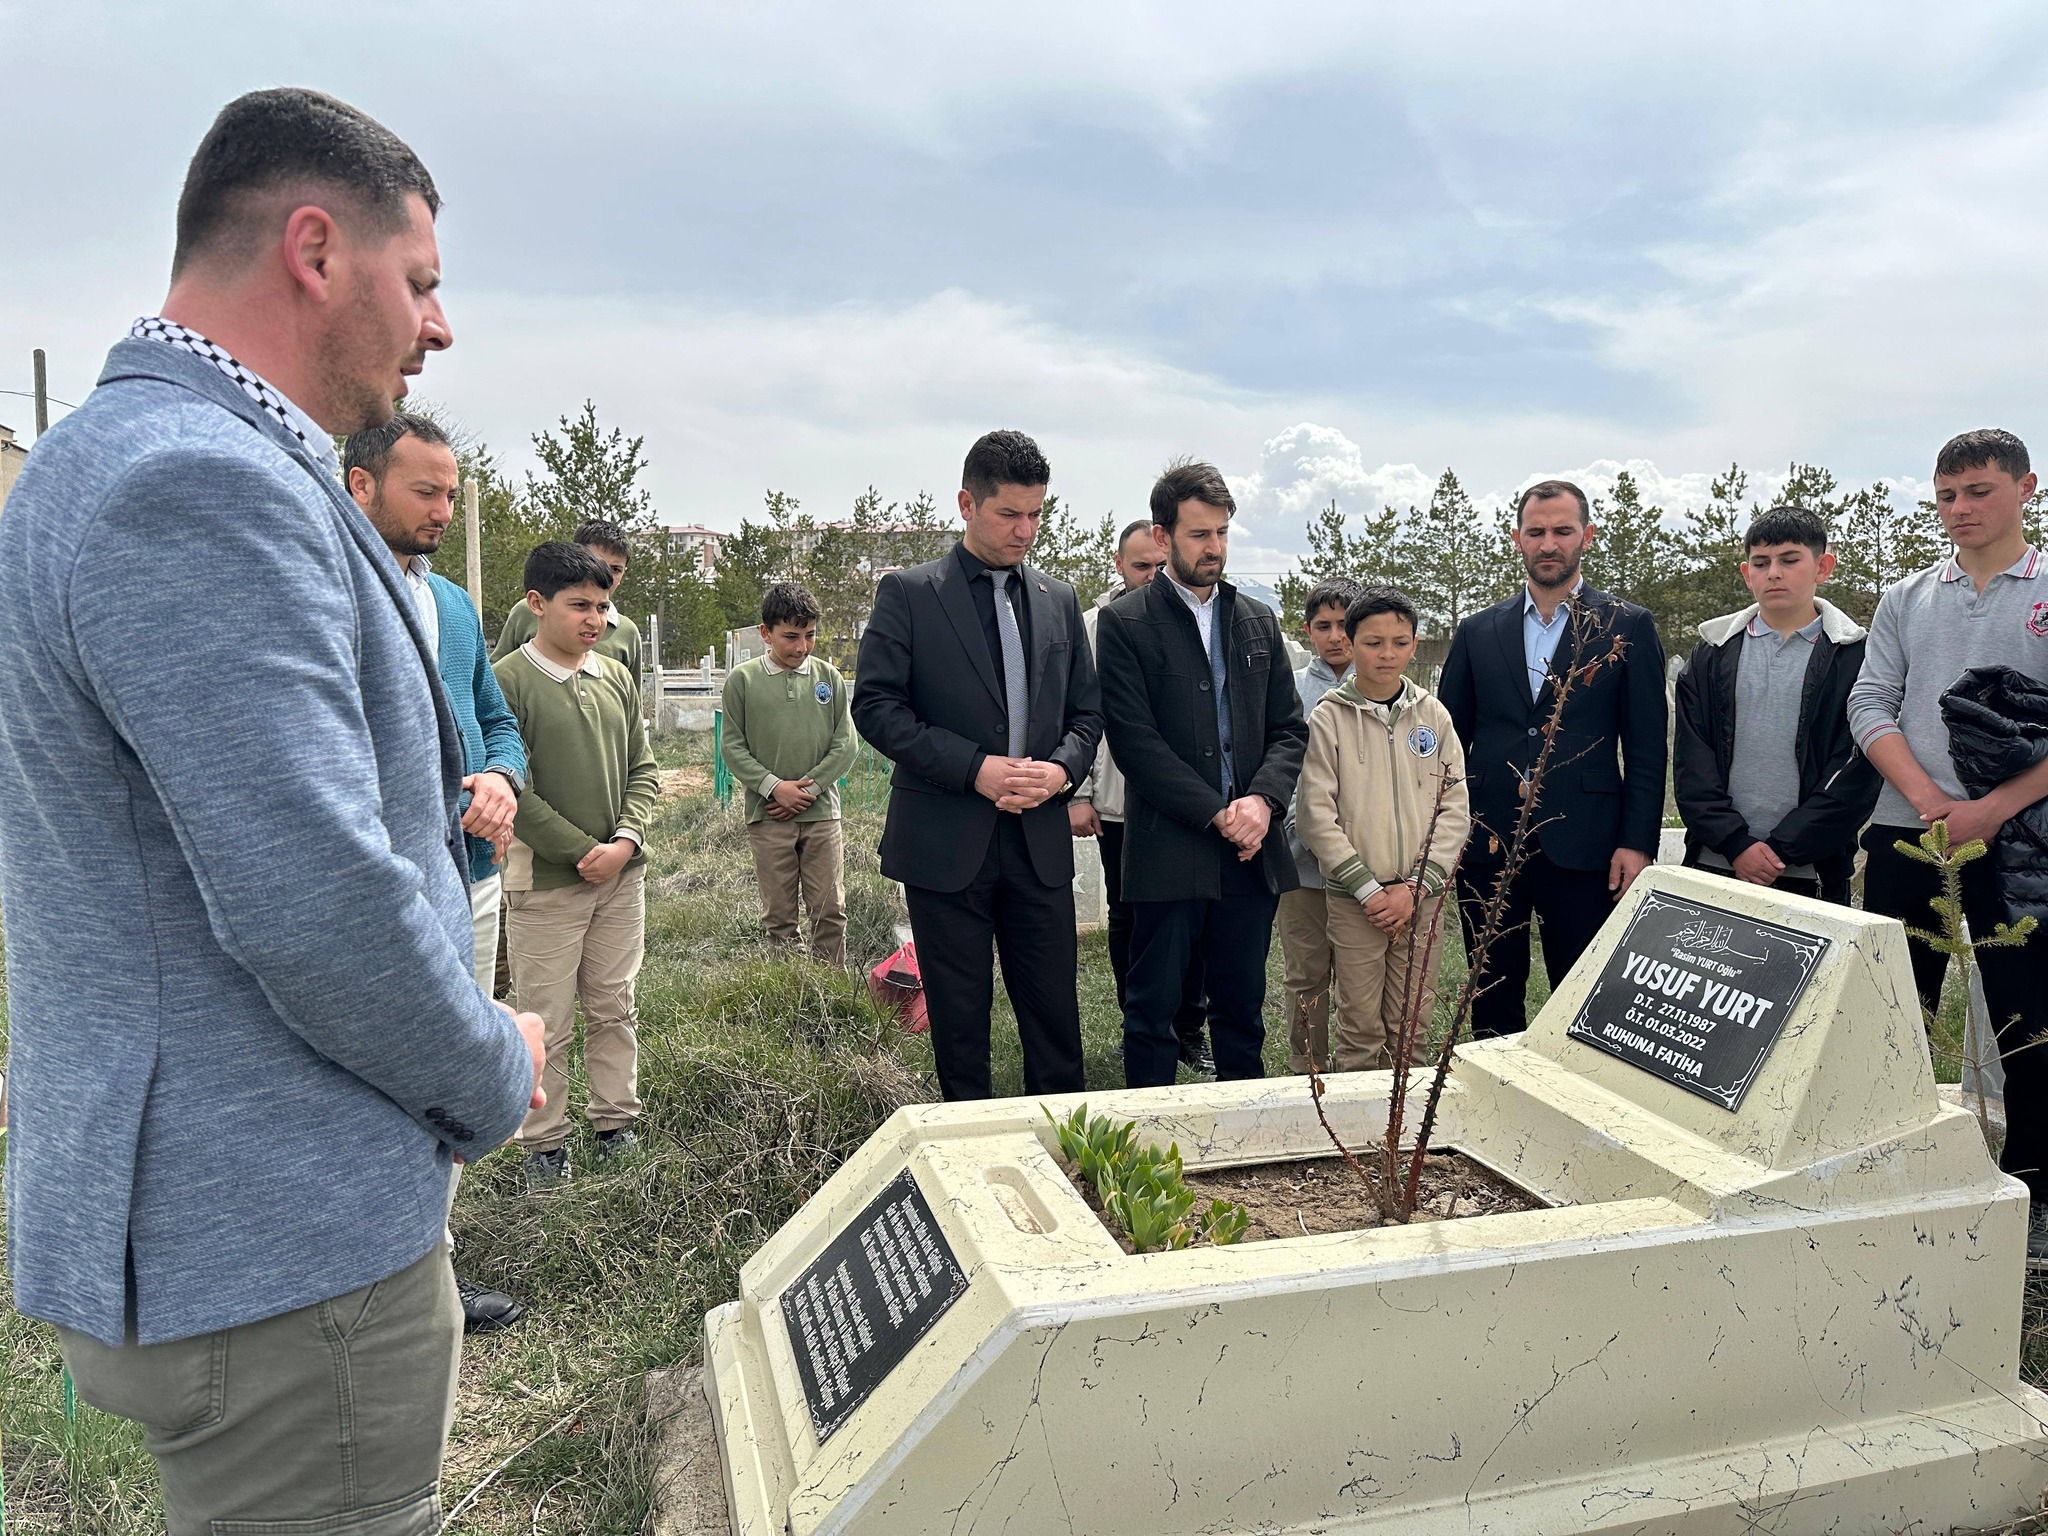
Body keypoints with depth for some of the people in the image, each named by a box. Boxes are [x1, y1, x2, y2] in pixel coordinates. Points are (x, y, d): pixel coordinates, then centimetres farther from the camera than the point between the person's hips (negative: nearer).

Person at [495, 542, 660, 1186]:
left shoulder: (617, 677, 7)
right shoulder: (509, 681, -9)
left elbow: (642, 769, 8)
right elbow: (513, 789, -13)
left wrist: (624, 842, -7)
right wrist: (583, 851, -12)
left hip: (623, 875, 5)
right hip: (545, 879, -5)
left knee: (615, 1010, 13)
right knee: (546, 1024, 4)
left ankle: (616, 1124, 26)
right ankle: (544, 1145, 17)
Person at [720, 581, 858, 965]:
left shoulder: (828, 677, 3)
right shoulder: (743, 679, 0)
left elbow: (846, 744, 2)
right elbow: (732, 746, 0)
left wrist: (807, 788, -8)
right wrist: (773, 786, -11)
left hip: (822, 814, 1)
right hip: (768, 816, -1)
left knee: (830, 911, 2)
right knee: (779, 915, 7)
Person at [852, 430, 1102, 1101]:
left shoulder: (1059, 600, 12)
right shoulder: (908, 593, -1)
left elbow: (1086, 713, 15)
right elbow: (875, 706, -8)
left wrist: (1061, 768, -7)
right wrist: (975, 768, -17)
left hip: (1041, 842, 4)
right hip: (945, 842, -3)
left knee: (1054, 1013, 8)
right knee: (960, 1018, 8)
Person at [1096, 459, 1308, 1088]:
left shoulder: (1258, 620, 13)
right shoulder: (1124, 622, -3)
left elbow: (1288, 728, 12)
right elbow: (1135, 741, -10)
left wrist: (1263, 800, -7)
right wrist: (1218, 815, -14)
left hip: (1252, 851, 5)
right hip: (1169, 854, -4)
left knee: (1242, 1011, 14)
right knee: (1153, 1012, 5)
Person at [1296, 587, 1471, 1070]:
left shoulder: (1432, 714, 5)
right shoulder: (1328, 718, -2)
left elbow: (1455, 808, 3)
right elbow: (1315, 813, -6)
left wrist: (1415, 887, -7)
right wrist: (1367, 888, -10)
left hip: (1421, 899, 2)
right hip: (1353, 901, -2)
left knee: (1413, 1028, 9)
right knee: (1360, 1028, 3)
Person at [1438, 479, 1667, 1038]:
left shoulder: (1628, 628, 4)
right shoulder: (1478, 631, 10)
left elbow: (1647, 748, 1)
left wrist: (1637, 843, -7)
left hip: (1583, 848, -2)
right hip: (1487, 846, 3)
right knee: (1493, 1008, 11)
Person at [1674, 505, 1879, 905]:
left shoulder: (1854, 655, 2)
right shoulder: (1714, 653, 9)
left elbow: (1857, 772, -5)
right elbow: (1691, 760, 2)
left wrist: (1782, 850, -12)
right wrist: (1736, 844, -10)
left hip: (1810, 873, -2)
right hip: (1714, 864, 2)